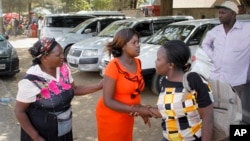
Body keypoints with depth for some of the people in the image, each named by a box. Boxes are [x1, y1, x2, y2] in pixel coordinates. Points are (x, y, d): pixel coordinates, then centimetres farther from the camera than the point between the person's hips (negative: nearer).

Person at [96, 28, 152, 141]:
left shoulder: (137, 63, -1)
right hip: (111, 117, -6)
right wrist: (136, 110, -26)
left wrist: (141, 110, -3)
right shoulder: (113, 66, -22)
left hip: (127, 117, 7)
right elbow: (108, 101, -23)